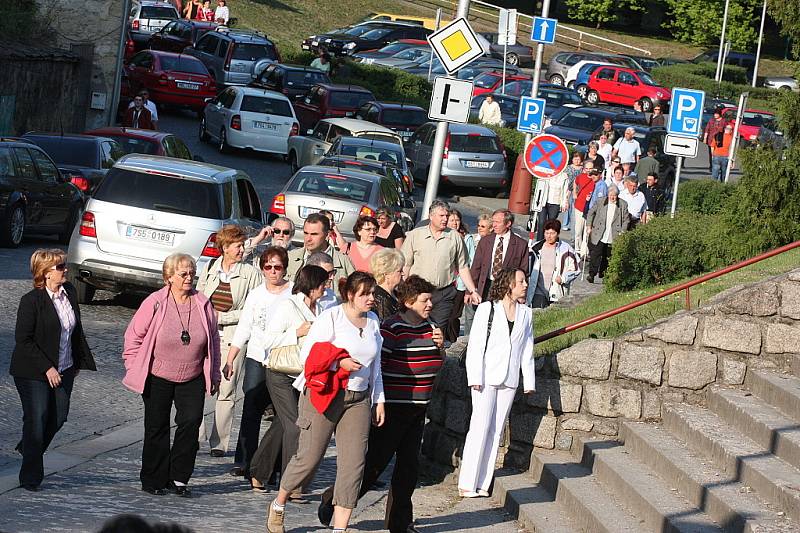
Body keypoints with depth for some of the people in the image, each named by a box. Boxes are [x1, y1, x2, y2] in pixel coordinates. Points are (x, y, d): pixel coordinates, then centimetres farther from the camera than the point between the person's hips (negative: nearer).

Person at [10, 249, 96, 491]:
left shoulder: (70, 292, 3)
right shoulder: (31, 300, -17)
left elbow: (76, 330, 15)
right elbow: (23, 339, -17)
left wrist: (81, 361, 15)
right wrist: (46, 368, -20)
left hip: (64, 369, 6)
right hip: (33, 372, -6)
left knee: (58, 417, 10)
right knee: (37, 420, -4)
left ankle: (27, 447, 38)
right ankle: (30, 478, 8)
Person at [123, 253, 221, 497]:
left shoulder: (203, 304, 1)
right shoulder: (155, 303, -8)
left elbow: (214, 340, 10)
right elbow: (134, 336, 0)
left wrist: (214, 376, 11)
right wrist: (134, 369, -2)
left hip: (192, 378, 2)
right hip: (157, 378, -2)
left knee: (191, 422, -10)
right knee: (157, 428, 4)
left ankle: (179, 477, 0)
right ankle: (154, 479, 15)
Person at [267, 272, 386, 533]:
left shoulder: (372, 321, 13)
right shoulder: (331, 318, -6)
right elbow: (308, 355, -8)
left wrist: (379, 399, 19)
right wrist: (340, 362, -19)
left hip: (358, 400, 5)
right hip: (323, 395, -5)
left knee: (353, 464, -5)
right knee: (309, 458, -2)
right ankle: (278, 505, 23)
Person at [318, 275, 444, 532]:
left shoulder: (428, 328, 11)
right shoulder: (392, 328, -14)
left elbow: (435, 365, 23)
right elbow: (376, 364, -16)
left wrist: (440, 346, 2)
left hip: (418, 408, 8)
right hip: (393, 406, -8)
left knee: (409, 464, 9)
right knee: (377, 460, -5)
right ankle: (334, 499, 10)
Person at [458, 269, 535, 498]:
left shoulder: (525, 313, 11)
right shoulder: (487, 309, -3)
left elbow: (527, 349, 15)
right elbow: (475, 345, -5)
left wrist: (529, 381, 9)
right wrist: (475, 378, -12)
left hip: (510, 380, 5)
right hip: (487, 377, -5)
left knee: (496, 431, 4)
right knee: (480, 429, -9)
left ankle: (482, 484, 7)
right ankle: (467, 484, -5)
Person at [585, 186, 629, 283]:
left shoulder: (623, 205, 1)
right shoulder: (601, 202, 2)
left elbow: (626, 220, 6)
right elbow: (591, 213, 10)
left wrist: (622, 232, -3)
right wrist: (589, 226, 3)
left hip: (613, 237, 1)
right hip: (598, 235, -1)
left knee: (607, 256, 9)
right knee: (595, 254, -9)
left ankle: (602, 271, 29)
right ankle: (591, 274, -9)